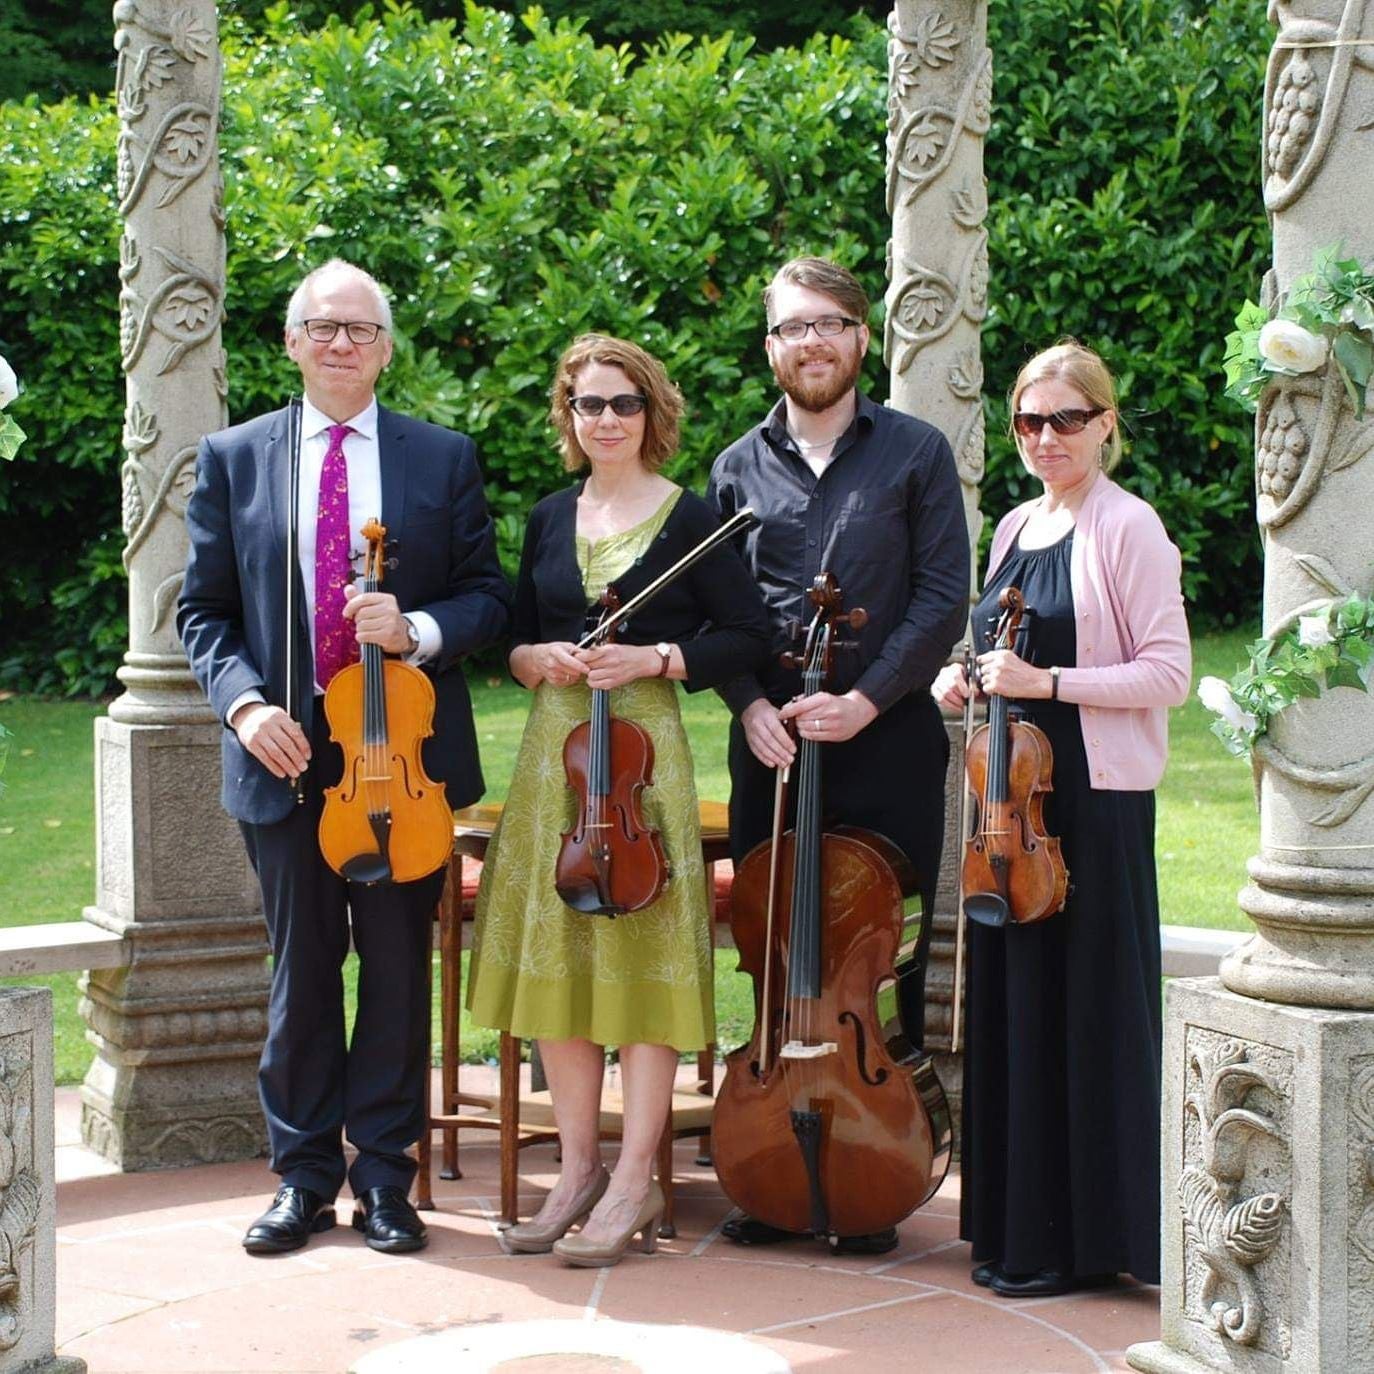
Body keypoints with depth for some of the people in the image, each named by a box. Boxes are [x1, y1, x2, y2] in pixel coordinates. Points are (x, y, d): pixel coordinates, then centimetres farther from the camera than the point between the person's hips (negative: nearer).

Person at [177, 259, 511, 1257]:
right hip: (286, 754, 0)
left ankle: (384, 1175, 17)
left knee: (399, 968, 5)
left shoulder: (444, 458, 6)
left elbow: (488, 596, 5)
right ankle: (304, 1175, 19)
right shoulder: (234, 458, 7)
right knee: (301, 970, 7)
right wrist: (242, 699, -10)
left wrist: (418, 630, -15)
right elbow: (205, 609, 7)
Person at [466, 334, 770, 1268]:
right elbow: (515, 635, 18)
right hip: (555, 745, 5)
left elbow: (749, 634, -4)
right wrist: (536, 658, -4)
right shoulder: (551, 519, 12)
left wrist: (653, 658, -14)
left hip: (647, 744, -5)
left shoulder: (689, 518, -1)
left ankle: (635, 1183, 2)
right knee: (553, 957, 5)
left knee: (642, 955, -5)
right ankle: (580, 1172, 15)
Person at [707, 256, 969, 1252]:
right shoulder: (739, 468, 11)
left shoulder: (916, 452, 3)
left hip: (888, 745, -2)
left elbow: (944, 600, -4)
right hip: (770, 748, 3)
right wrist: (751, 704, -7)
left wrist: (866, 699, -14)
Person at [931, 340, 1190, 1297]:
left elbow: (1169, 673, -12)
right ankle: (1015, 1222, 21)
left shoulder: (1126, 527, -8)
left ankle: (1083, 1239, 6)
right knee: (1010, 1004, 10)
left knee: (1085, 1011, -3)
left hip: (1097, 797, -8)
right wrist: (969, 677, 5)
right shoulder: (1017, 527, 15)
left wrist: (1048, 682, -20)